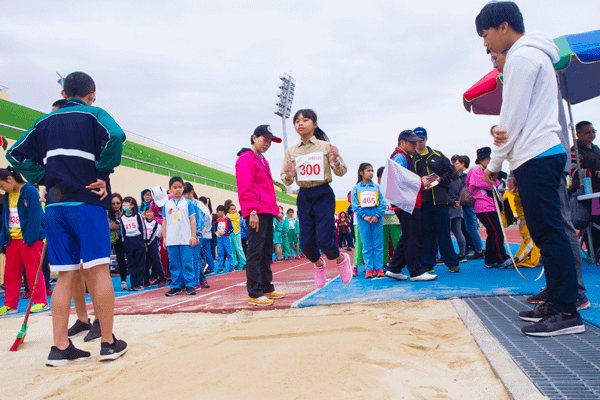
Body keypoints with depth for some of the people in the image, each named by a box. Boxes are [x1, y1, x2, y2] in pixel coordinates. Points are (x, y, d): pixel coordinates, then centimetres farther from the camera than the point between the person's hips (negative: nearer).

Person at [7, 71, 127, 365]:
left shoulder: (44, 122, 19)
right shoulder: (94, 115, 4)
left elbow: (15, 154, 14)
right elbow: (115, 136, -17)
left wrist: (45, 179, 11)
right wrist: (103, 173, -8)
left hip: (54, 206, 5)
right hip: (87, 201, -5)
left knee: (66, 276, 7)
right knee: (98, 270, -2)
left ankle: (60, 347, 9)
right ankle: (108, 343, 3)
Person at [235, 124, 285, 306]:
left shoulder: (263, 160, 24)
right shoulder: (246, 159, -5)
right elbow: (245, 189, -15)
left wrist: (275, 208, 22)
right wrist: (252, 211, -21)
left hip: (267, 212, 10)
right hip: (256, 213, -10)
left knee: (266, 251, 13)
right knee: (255, 252, -8)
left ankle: (267, 289, 22)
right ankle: (254, 294, -4)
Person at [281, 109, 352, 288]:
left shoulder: (325, 146, -1)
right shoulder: (291, 152, 7)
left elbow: (341, 172, 0)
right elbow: (286, 181, 6)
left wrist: (335, 159, -20)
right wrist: (288, 175, -17)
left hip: (323, 194, -3)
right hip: (303, 197, 3)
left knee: (324, 240, -11)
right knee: (306, 243, 1)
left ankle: (341, 259, 23)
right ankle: (318, 264, 35)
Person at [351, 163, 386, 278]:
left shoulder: (377, 187, 8)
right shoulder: (356, 188, 5)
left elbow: (382, 203, 3)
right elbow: (354, 205, 0)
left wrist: (377, 216, -11)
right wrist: (364, 216, -11)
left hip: (376, 218, 1)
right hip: (363, 218, -1)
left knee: (378, 244, 2)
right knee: (366, 245, 2)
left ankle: (379, 268, 8)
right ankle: (369, 269, 8)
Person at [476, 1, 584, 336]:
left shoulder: (522, 56, -6)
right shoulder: (536, 55, 26)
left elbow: (514, 118, -12)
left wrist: (494, 164, -3)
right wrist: (516, 168, 21)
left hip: (537, 156, -10)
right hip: (545, 154, 10)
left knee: (549, 232, -10)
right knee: (546, 232, 9)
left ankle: (568, 313, -6)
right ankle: (557, 302, 14)